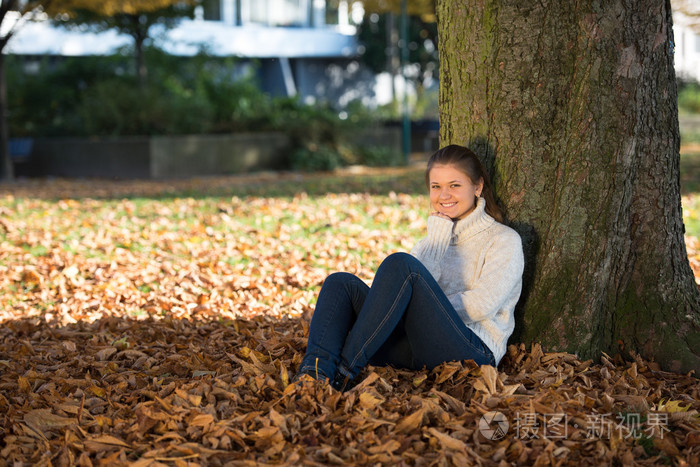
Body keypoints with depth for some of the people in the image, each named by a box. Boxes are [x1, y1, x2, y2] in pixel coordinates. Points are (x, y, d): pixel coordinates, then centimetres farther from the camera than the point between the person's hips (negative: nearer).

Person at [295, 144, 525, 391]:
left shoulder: (504, 239, 10)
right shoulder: (437, 234, 28)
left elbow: (483, 304, -6)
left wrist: (425, 311, -6)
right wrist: (437, 238, 4)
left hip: (472, 351, -6)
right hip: (416, 350, 6)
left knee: (400, 263, -28)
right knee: (341, 282, -12)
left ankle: (344, 370, -33)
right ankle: (317, 371, -39)